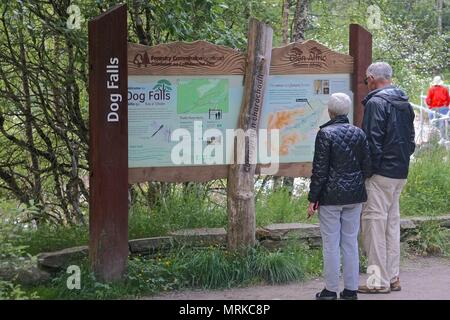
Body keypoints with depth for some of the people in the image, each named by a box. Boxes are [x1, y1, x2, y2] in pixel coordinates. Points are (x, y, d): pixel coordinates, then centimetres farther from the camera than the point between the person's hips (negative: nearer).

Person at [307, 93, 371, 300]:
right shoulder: (358, 133, 4)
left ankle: (331, 290, 5)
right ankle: (351, 289, 13)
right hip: (354, 197, 5)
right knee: (350, 242, 10)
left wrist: (313, 199, -6)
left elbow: (319, 170, -11)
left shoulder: (325, 134, -11)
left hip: (331, 197, -5)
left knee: (331, 244, 1)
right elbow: (367, 166, 6)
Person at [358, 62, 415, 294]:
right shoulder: (405, 104, 14)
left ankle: (379, 281, -5)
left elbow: (372, 142, -18)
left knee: (374, 224, -5)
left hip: (380, 174, -9)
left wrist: (368, 169, -11)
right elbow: (410, 140, 20)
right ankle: (393, 277, 18)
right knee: (392, 223, 14)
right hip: (401, 174, 9)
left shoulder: (375, 103, -13)